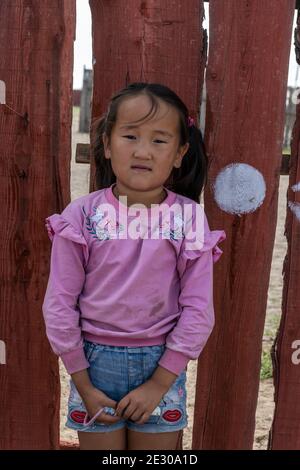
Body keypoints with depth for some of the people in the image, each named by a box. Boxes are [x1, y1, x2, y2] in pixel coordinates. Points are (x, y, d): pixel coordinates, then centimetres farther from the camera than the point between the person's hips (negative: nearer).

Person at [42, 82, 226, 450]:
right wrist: (82, 384, -6)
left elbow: (198, 309, -8)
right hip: (95, 361, 0)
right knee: (98, 442, 16)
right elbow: (59, 305, -6)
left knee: (156, 446, 17)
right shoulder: (81, 215, -10)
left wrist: (160, 382, -9)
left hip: (161, 364, 0)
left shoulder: (189, 218, -10)